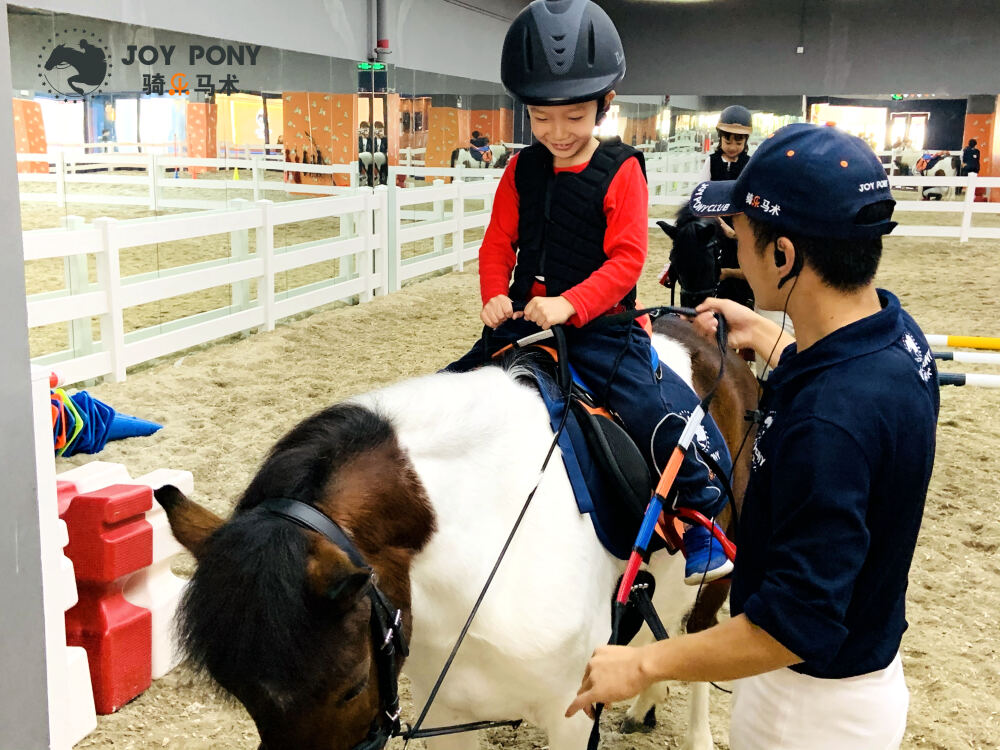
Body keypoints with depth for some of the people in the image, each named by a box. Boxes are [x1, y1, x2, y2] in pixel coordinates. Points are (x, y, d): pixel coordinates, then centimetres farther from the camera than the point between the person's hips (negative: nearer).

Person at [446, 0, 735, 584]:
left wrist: (570, 305, -27)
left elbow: (627, 258, -14)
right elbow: (499, 241, 8)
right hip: (524, 319, 5)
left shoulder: (621, 170, -9)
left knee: (672, 420, -17)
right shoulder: (523, 169, 4)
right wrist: (495, 296, -11)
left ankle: (701, 519, 9)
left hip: (601, 325, -4)